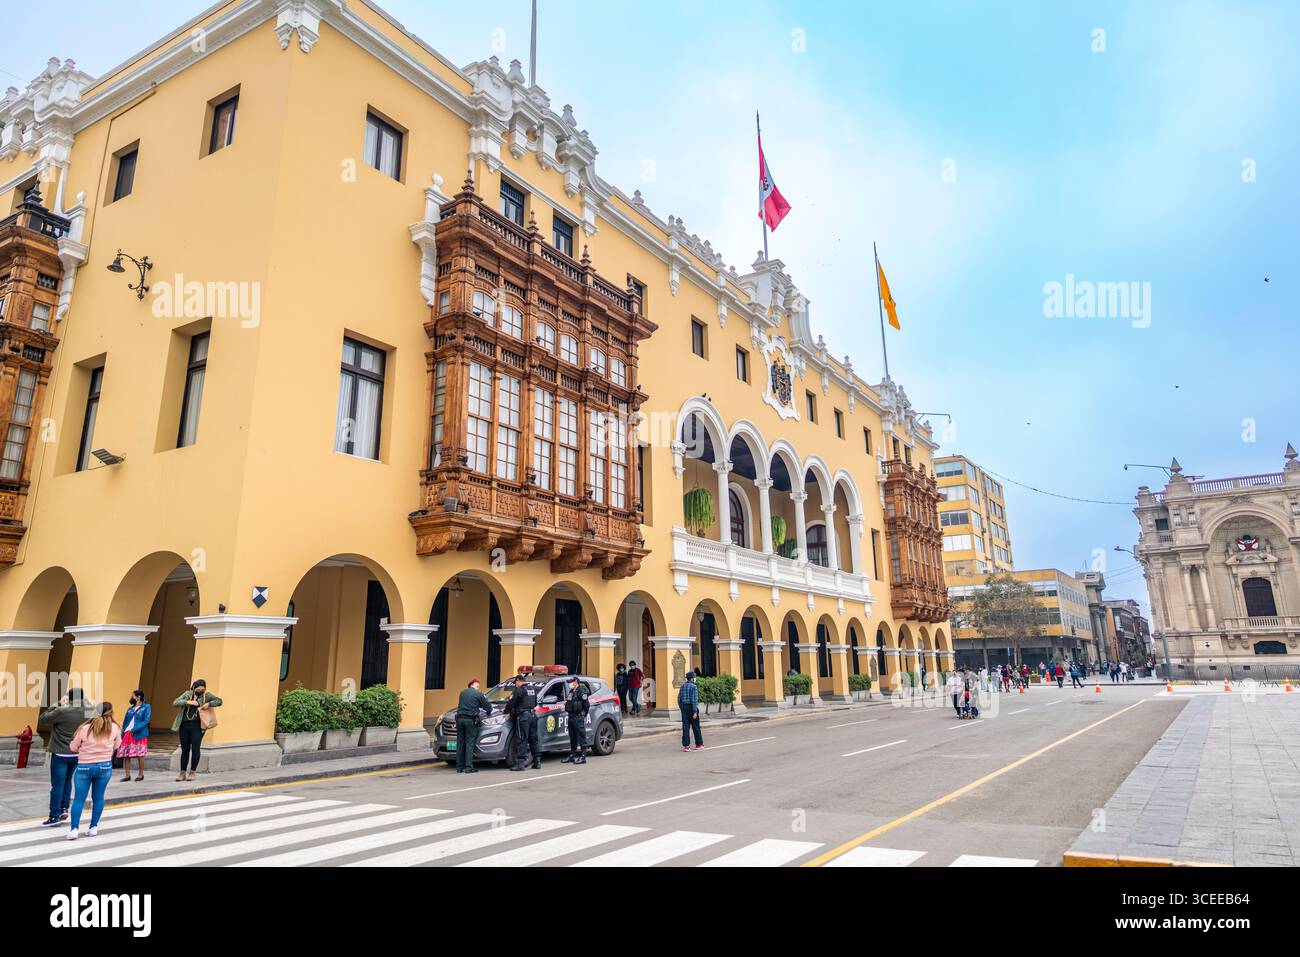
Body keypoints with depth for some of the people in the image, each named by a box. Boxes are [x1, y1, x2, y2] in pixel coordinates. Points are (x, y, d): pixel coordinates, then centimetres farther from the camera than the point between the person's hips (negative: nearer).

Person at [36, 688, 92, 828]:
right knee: (67, 780, 23)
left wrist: (58, 705, -5)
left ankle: (54, 817, 7)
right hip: (77, 754, 4)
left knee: (57, 785, 3)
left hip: (60, 754, -4)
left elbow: (42, 719, -9)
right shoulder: (86, 712, -8)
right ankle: (64, 808, 20)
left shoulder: (61, 711, -20)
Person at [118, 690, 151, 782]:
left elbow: (146, 721, -10)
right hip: (127, 734, 5)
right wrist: (122, 732, 2)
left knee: (140, 755, -2)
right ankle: (127, 775, 10)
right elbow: (125, 721, 16)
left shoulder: (146, 707, -1)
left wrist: (134, 729, -18)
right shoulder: (130, 709, 16)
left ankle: (141, 774, 9)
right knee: (126, 755, 2)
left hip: (139, 735, -5)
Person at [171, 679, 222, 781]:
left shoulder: (206, 695, 4)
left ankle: (192, 772, 5)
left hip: (197, 726, -2)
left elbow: (219, 701, 1)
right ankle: (182, 773, 18)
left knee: (195, 748, -5)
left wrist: (208, 704, -14)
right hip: (184, 725, 2)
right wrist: (188, 702, -14)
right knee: (185, 749, 9)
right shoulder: (187, 694, 10)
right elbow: (175, 702, 0)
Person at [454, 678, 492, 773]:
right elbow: (488, 707, 5)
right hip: (470, 719, -5)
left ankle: (459, 767, 10)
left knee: (460, 743, 8)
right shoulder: (479, 694, 1)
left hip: (460, 718, 5)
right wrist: (487, 712, 29)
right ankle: (468, 767, -5)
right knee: (470, 743, -2)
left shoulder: (462, 693, 17)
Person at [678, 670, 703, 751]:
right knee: (696, 727, 7)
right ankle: (699, 744, 18)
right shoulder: (694, 687, -12)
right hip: (691, 708, -5)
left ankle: (686, 745, -1)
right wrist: (695, 712, -18)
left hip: (684, 708, 5)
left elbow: (679, 699, 11)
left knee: (685, 727, 3)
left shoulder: (682, 686, 9)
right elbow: (694, 699, -18)